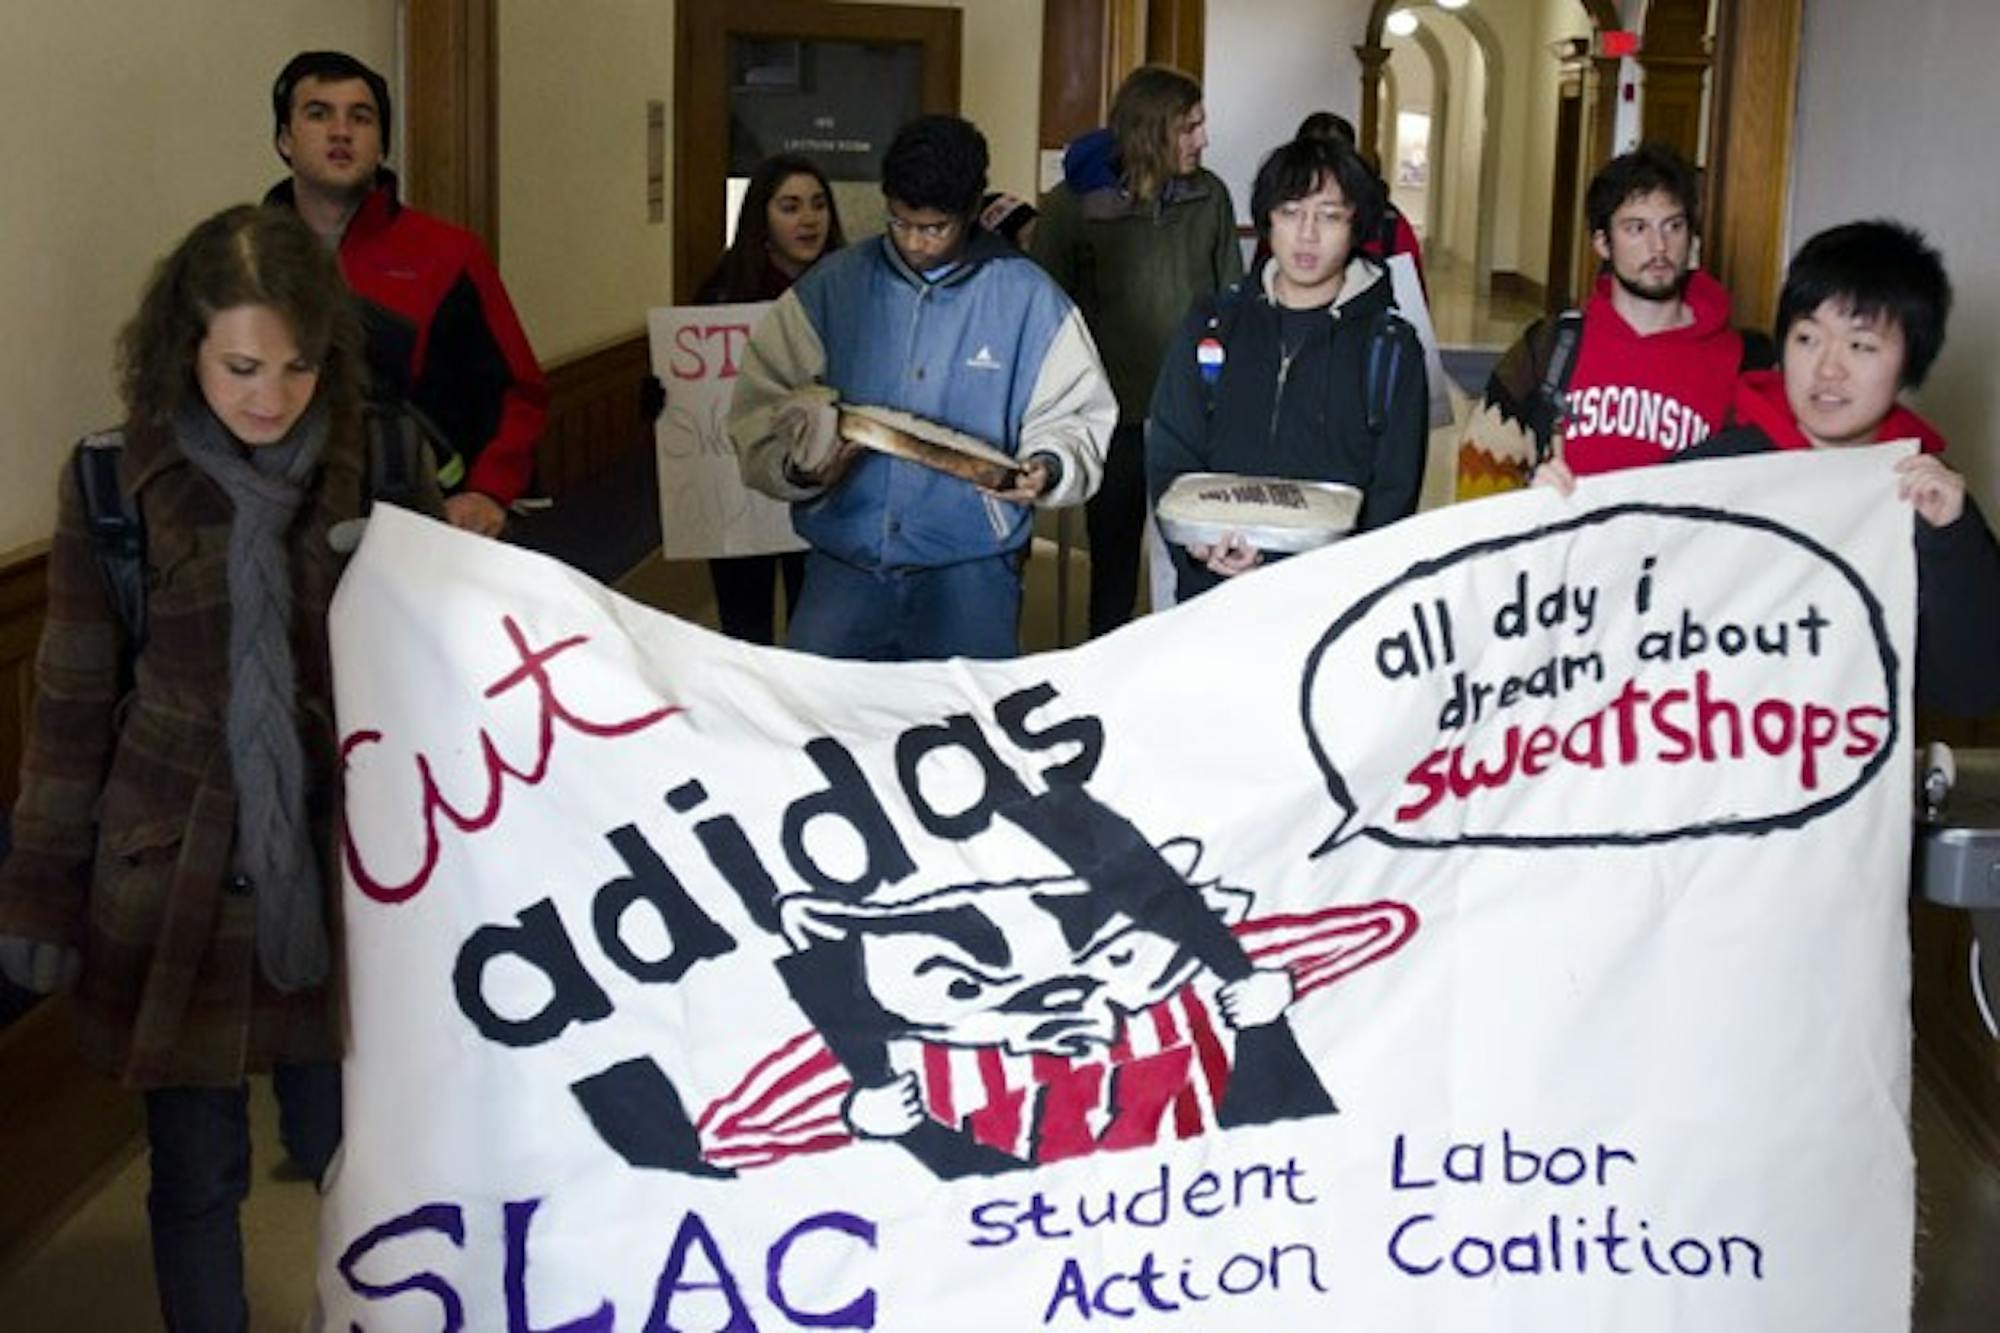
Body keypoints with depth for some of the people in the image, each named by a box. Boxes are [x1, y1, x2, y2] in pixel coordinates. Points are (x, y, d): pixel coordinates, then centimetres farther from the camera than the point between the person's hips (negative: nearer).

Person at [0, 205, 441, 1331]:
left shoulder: (387, 466, -5)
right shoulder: (114, 485, -7)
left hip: (351, 872, 1)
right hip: (176, 879, 0)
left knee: (348, 1147, 10)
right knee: (197, 1169, 10)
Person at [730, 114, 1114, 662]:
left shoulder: (1028, 298, 1)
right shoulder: (830, 287, 4)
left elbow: (1076, 416, 7)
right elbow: (761, 405, 4)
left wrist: (1049, 468, -15)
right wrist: (796, 467, -16)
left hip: (970, 572, -1)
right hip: (845, 563, 1)